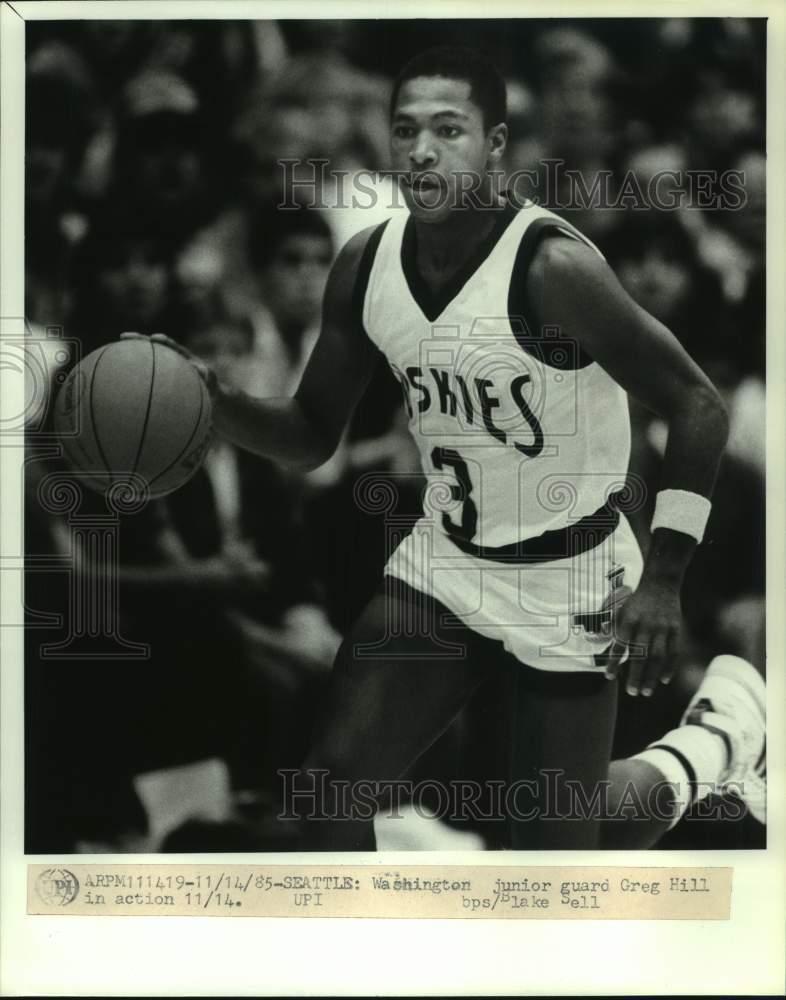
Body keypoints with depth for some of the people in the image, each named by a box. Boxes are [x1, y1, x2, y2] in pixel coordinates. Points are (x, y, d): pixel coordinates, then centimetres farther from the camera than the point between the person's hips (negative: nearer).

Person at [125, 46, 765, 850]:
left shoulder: (552, 268, -25)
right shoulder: (365, 265, -7)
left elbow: (697, 407, -19)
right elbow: (312, 436, 4)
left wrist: (661, 577, -25)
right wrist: (219, 407, -16)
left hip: (569, 582, -5)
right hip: (444, 564, 5)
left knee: (556, 847, 4)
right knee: (333, 780, -8)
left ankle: (724, 734, 31)